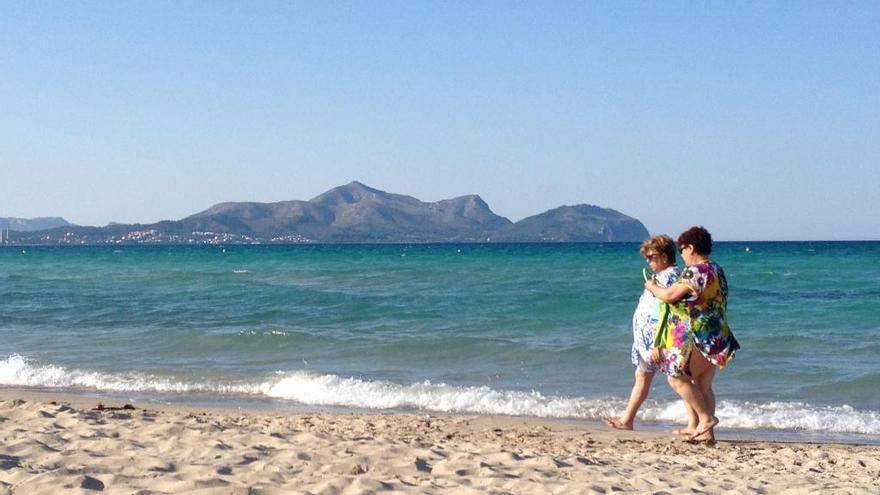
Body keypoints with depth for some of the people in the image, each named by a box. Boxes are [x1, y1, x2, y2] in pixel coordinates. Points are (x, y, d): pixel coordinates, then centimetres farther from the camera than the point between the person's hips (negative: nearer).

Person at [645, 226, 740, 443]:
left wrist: (652, 287, 4)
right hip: (716, 338, 10)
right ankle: (706, 432, 12)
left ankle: (705, 418, -2)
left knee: (677, 378, -3)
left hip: (699, 338, -10)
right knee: (703, 386, 11)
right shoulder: (717, 270, 14)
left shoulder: (696, 271, -17)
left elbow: (669, 295, -16)